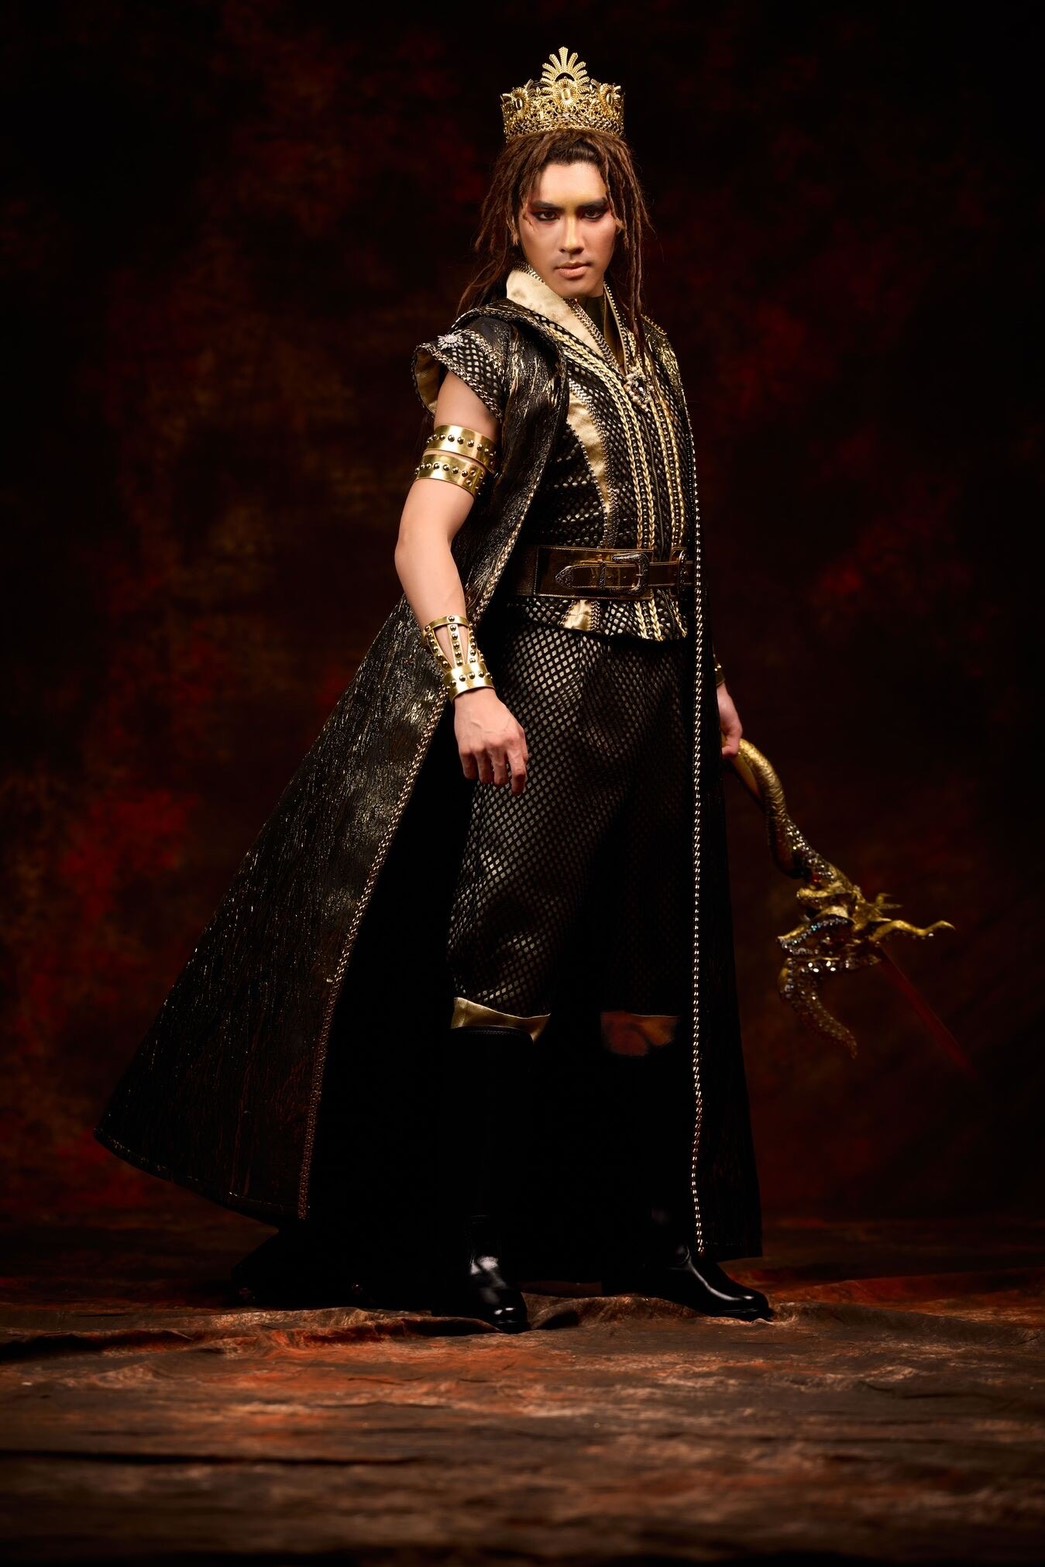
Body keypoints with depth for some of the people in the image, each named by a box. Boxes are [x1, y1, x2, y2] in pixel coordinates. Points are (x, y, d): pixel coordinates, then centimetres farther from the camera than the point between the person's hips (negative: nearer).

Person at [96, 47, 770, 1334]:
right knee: (513, 944, -11)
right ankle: (476, 1244, -6)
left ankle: (658, 1235, 18)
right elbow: (424, 534, -16)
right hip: (548, 672, -7)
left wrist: (709, 674, 20)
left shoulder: (644, 348, 16)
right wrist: (471, 686, -27)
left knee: (655, 965, 9)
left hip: (657, 675, 7)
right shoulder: (496, 354, -6)